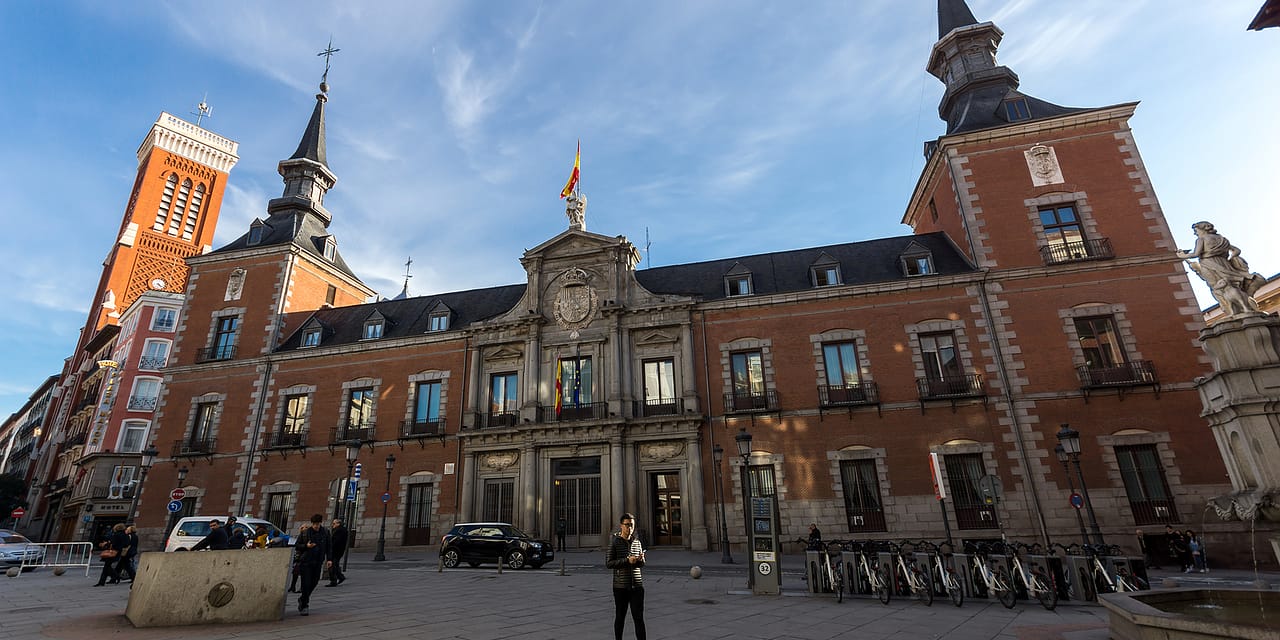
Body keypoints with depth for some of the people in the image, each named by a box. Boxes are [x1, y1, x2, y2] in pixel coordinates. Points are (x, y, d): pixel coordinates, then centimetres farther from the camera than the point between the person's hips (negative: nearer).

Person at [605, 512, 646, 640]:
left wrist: (641, 559, -9)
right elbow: (608, 563, -11)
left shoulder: (637, 542, 8)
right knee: (620, 617, 11)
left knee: (639, 618, -1)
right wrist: (627, 560, -21)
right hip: (620, 586, -3)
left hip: (637, 585, 3)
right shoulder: (614, 542, -5)